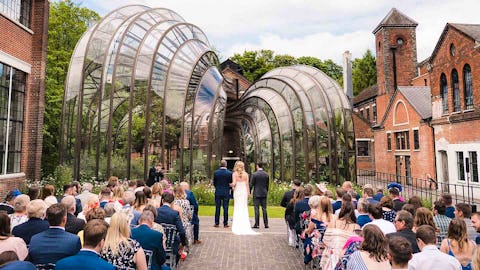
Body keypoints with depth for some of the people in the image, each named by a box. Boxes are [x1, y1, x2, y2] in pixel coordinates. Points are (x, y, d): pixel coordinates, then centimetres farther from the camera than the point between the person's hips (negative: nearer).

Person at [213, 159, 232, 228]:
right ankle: (225, 223, 6)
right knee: (225, 208, 3)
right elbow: (231, 183, -2)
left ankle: (217, 223, 10)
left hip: (218, 192, 1)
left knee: (217, 208, 7)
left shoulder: (216, 172, -4)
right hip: (226, 193, -1)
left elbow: (214, 183, 3)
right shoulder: (229, 173, -8)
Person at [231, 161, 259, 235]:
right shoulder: (246, 174, 0)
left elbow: (234, 183, -13)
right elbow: (247, 184, 1)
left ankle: (237, 225, 5)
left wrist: (231, 185, 8)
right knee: (244, 207, 7)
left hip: (237, 191, -1)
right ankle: (245, 225, 7)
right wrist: (248, 193, 7)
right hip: (244, 191, 1)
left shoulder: (234, 174, -5)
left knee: (237, 207, 5)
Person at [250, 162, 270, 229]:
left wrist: (249, 192, 3)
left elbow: (251, 184, -6)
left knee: (256, 208, 0)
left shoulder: (254, 174, -9)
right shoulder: (266, 174, 3)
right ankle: (266, 224, 9)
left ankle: (257, 224, 0)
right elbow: (267, 184, 9)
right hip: (264, 193, 4)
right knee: (264, 208, 8)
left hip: (256, 193, -4)